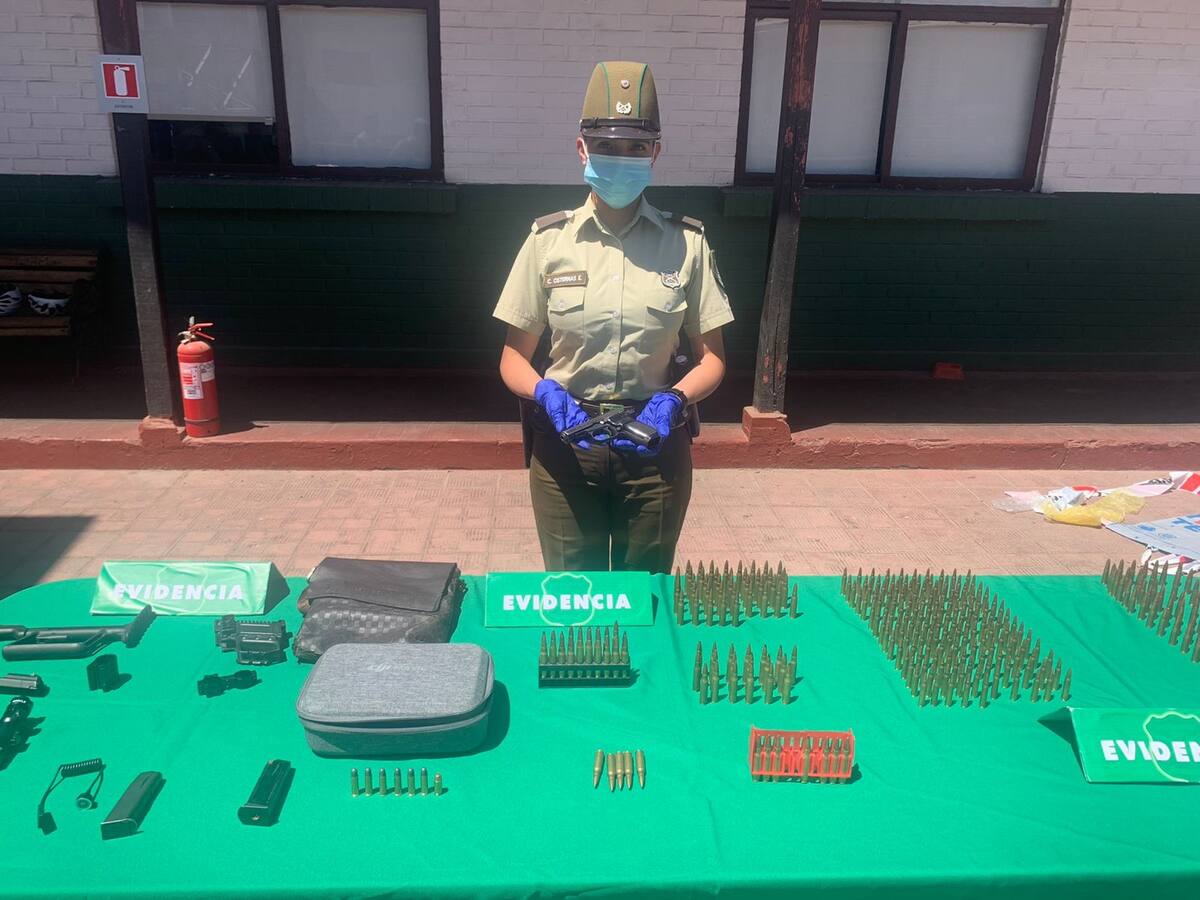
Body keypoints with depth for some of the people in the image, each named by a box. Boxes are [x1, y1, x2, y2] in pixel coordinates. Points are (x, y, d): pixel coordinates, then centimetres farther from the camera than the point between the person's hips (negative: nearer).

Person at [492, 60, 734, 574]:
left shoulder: (686, 243, -1)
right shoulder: (549, 240, -1)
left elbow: (711, 359, 3)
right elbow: (513, 359, 2)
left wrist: (673, 400, -17)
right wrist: (546, 394, -19)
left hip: (655, 444, 1)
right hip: (564, 441, 0)